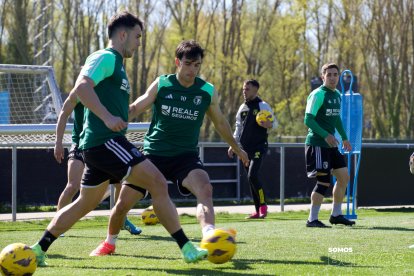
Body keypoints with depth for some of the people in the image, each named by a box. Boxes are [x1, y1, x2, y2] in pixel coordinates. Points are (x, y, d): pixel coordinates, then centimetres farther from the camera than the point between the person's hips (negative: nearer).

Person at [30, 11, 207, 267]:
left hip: (97, 145, 11)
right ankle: (187, 248, -13)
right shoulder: (105, 58, -7)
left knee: (85, 204, 17)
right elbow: (82, 87, -23)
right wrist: (107, 117, -29)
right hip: (105, 141, -11)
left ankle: (38, 250, 19)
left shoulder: (117, 64, 24)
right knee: (158, 183, -12)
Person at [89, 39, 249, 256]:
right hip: (153, 154, 0)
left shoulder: (208, 92, 1)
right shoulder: (161, 85, -3)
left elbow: (220, 123, 17)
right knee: (123, 204, 1)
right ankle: (109, 244, 29)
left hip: (186, 155, 0)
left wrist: (237, 149, 29)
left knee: (205, 189, -32)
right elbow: (135, 109, 4)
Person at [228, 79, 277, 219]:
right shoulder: (242, 108, 14)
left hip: (258, 147, -7)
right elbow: (238, 127, 21)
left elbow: (274, 122, -2)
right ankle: (258, 211, 10)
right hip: (245, 148, 7)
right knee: (251, 178, 6)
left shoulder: (262, 106, -4)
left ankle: (263, 205, -8)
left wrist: (268, 125, -25)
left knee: (252, 176, -20)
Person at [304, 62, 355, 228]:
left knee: (344, 177, 9)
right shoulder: (318, 95, -13)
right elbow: (308, 120, -18)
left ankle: (336, 214, 20)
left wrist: (344, 138, 22)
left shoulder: (337, 95, 14)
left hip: (331, 144, 9)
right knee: (323, 182, -10)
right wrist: (325, 135, -25)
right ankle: (312, 219, -1)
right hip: (317, 144, -9)